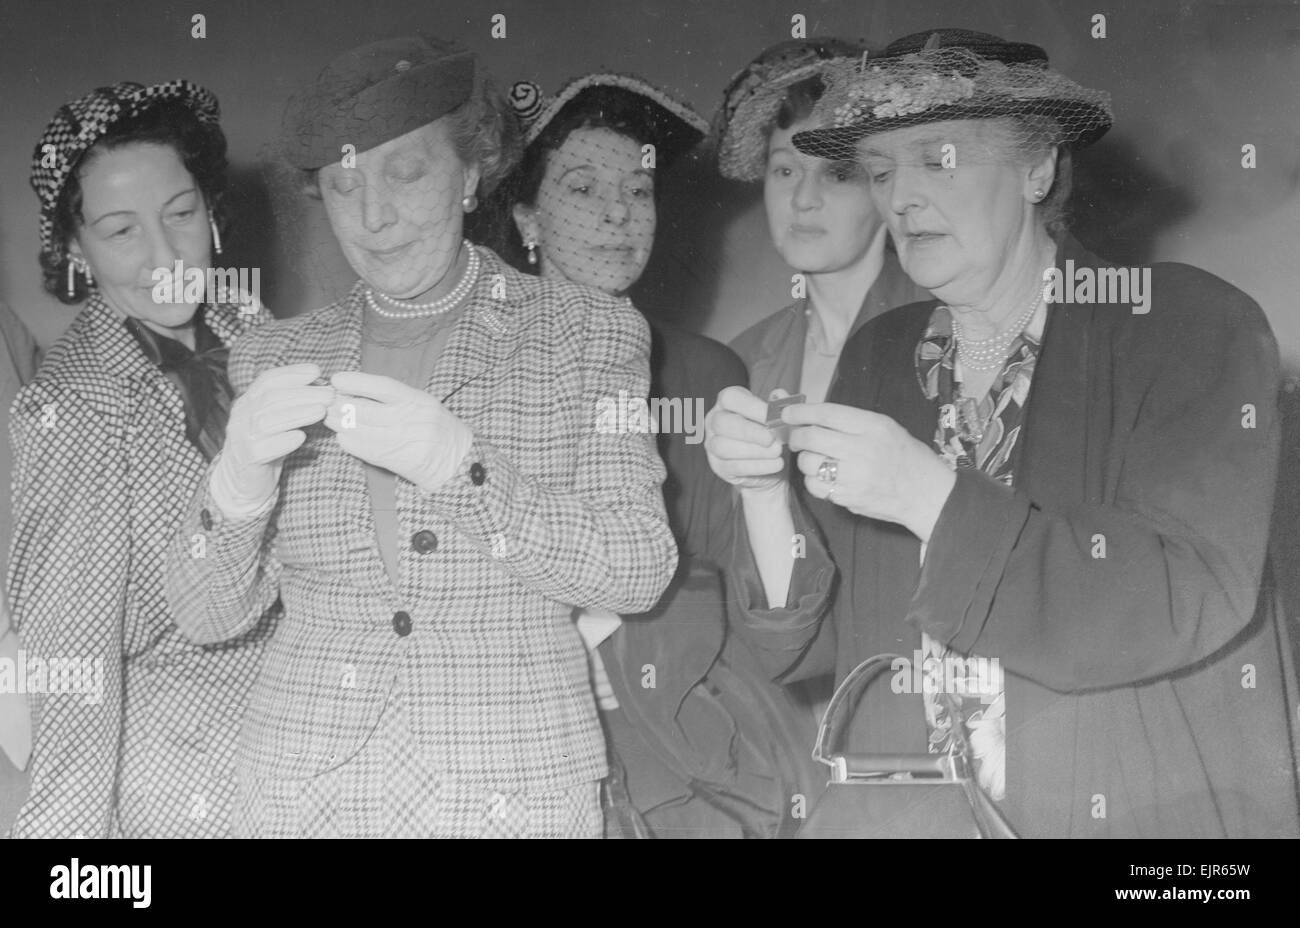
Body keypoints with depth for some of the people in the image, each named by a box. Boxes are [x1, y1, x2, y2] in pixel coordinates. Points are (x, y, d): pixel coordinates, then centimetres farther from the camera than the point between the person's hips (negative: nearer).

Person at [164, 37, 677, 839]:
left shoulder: (589, 334, -2)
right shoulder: (277, 358, 4)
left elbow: (640, 572, -11)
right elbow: (211, 614, 1)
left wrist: (460, 466, -23)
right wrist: (241, 480, -19)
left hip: (513, 793, -2)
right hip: (300, 793, 2)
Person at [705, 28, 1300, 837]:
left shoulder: (1196, 328, -7)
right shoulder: (878, 357, 5)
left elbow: (1191, 605, -16)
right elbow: (814, 642, 4)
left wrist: (934, 497, -21)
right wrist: (765, 491, -13)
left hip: (1143, 812, -3)